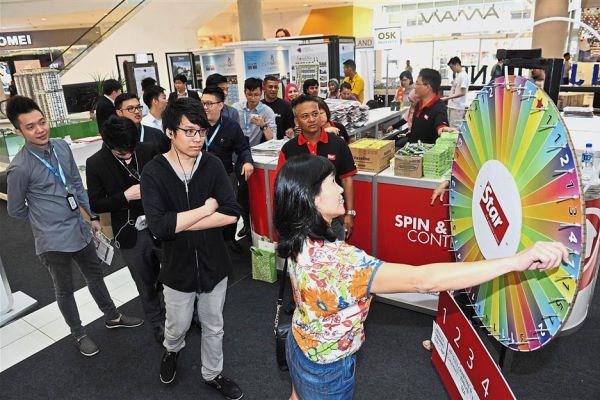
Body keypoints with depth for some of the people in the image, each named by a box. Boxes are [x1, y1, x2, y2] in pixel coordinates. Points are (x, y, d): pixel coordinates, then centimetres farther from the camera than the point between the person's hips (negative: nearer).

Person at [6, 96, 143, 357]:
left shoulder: (62, 147, -3)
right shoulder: (19, 168, -19)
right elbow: (15, 210, -6)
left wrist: (93, 216, 9)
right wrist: (45, 220, 7)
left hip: (80, 230, 6)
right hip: (53, 240, -5)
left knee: (95, 275, 22)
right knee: (65, 289, 14)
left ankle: (112, 317, 43)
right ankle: (78, 334, 35)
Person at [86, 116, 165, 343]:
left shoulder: (148, 151, -9)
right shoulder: (95, 164, -11)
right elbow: (96, 205, -6)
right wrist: (125, 196, -20)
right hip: (131, 236, -1)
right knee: (146, 286, 15)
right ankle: (159, 325, 38)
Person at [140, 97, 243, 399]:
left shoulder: (212, 164, -11)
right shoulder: (154, 172, -16)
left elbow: (232, 214, -20)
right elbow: (159, 226, -28)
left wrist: (181, 222, -22)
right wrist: (207, 208, -21)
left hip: (214, 264, 2)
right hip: (178, 267, -1)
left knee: (213, 327, 21)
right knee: (177, 326, 23)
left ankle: (212, 373, 48)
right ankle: (172, 350, 58)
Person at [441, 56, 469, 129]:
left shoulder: (463, 75, -13)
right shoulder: (457, 74, 15)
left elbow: (462, 93, -18)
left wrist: (448, 98, -22)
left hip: (458, 107, -9)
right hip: (452, 105, 9)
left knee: (456, 128, -8)